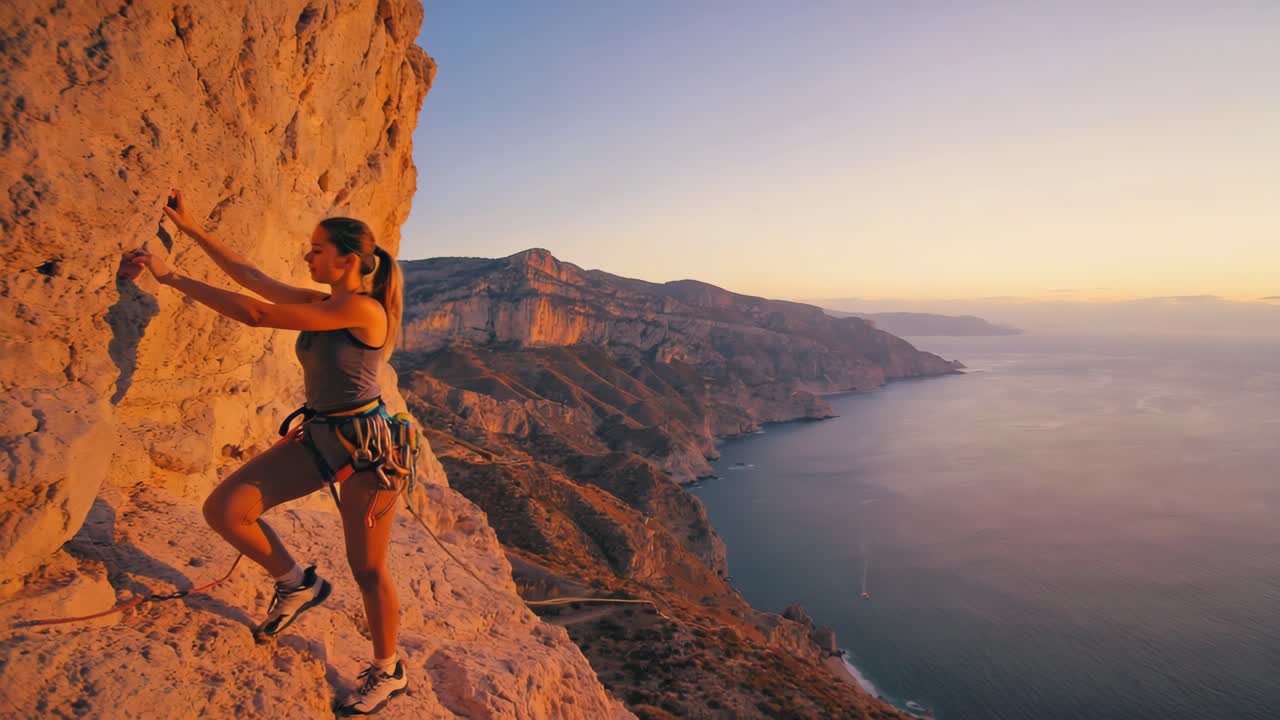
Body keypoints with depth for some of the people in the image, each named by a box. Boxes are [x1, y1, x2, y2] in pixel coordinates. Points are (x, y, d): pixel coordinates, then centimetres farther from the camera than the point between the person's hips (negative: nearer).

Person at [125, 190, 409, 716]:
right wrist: (190, 228, 13)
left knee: (367, 570, 3)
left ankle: (387, 672, 26)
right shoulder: (320, 304, 7)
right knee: (224, 509, -4)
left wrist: (172, 278, -14)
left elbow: (256, 315, -21)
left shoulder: (362, 308, -19)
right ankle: (298, 586, 19)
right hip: (317, 438, 8)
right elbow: (249, 274, 13)